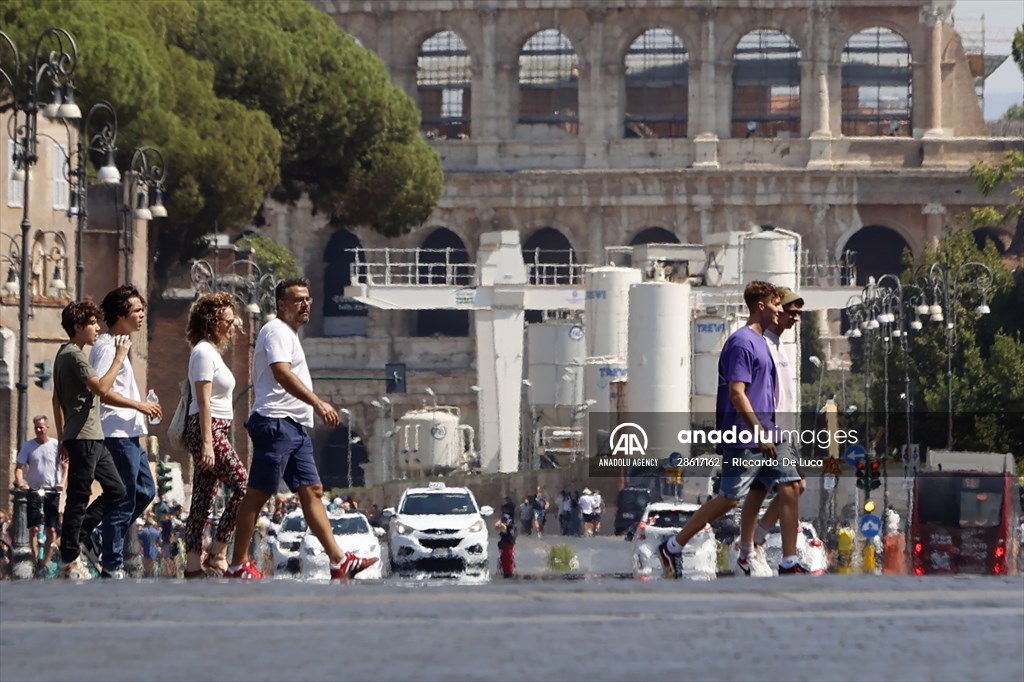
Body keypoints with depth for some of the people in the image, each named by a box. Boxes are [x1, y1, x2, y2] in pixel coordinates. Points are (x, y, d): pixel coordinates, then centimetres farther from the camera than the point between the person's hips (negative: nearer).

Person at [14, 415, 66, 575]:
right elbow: (19, 467, 1)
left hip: (52, 491, 0)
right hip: (33, 490, 0)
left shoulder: (56, 445, 0)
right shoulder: (28, 446, 2)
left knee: (51, 529, 1)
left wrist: (62, 482, -16)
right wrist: (20, 481, -19)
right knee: (34, 527, -6)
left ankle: (46, 562, 9)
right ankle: (35, 560, -1)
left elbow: (65, 466, 1)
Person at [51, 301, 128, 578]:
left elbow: (57, 398, 21)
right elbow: (102, 388, -22)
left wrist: (61, 437, 22)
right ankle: (69, 561, -4)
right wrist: (119, 358, -15)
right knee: (79, 497, -7)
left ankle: (75, 537, 13)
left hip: (92, 439, 10)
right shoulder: (74, 355, -13)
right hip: (83, 437, -10)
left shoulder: (65, 354, 18)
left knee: (116, 489, 12)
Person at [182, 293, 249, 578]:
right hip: (208, 429, -10)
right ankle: (217, 554, -11)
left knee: (203, 497, 6)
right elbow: (203, 401, -16)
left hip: (218, 429, 10)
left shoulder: (211, 352, 20)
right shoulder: (203, 352, -10)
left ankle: (193, 562, 3)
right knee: (243, 486, -13)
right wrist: (207, 443, -21)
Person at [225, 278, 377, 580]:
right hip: (276, 422, -10)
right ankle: (238, 565, -6)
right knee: (257, 494, -8)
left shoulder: (289, 334, 24)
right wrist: (317, 403, -31)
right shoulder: (276, 331, -9)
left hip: (295, 428, 10)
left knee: (312, 492, 4)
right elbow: (282, 373, -24)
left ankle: (338, 561, 0)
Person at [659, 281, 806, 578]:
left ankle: (789, 563, 1)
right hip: (744, 440, -9)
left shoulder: (761, 341, 17)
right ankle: (673, 547, 8)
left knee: (790, 488, 0)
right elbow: (736, 392, -20)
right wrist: (760, 433, -21)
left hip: (764, 438, 9)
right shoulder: (742, 342, -13)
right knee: (729, 499, -4)